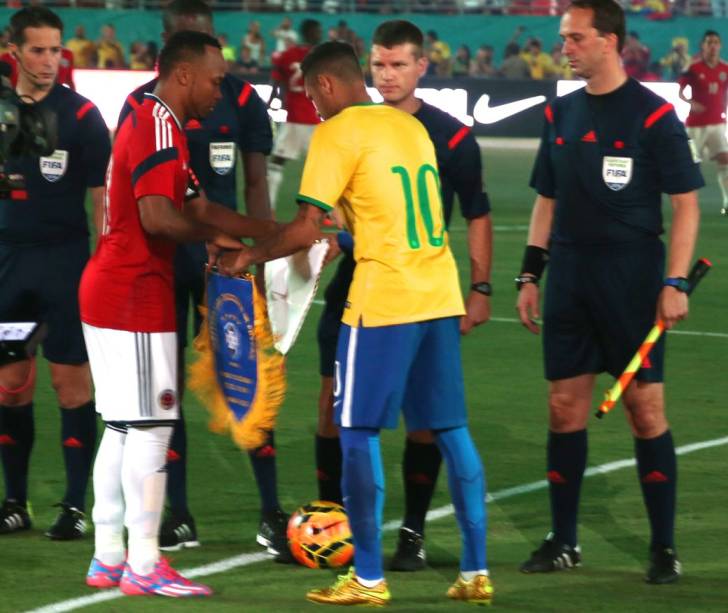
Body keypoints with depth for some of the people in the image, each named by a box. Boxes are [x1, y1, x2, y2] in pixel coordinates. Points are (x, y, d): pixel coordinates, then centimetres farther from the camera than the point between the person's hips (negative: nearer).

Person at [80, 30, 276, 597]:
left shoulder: (147, 121, 18)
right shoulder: (160, 125, -14)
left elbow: (199, 207, 19)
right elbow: (157, 216, -26)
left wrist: (279, 231, 14)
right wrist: (214, 237, -9)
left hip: (108, 291, 10)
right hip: (137, 297, -10)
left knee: (122, 428, 12)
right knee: (151, 427, -7)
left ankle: (108, 558, 16)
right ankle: (143, 566, -5)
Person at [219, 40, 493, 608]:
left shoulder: (337, 133, -7)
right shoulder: (411, 125, 15)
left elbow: (306, 229, -11)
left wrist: (251, 256, 3)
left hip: (383, 301, -7)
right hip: (440, 295, 7)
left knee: (359, 432, 2)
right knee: (451, 430, 10)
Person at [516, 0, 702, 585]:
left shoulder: (653, 114, -7)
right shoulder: (561, 113, 10)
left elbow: (686, 204, -6)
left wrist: (675, 282, -13)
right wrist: (529, 275, 11)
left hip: (633, 283, -5)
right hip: (569, 281, 5)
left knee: (645, 411, -3)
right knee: (564, 408, 5)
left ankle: (664, 547, 5)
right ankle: (563, 542, 15)